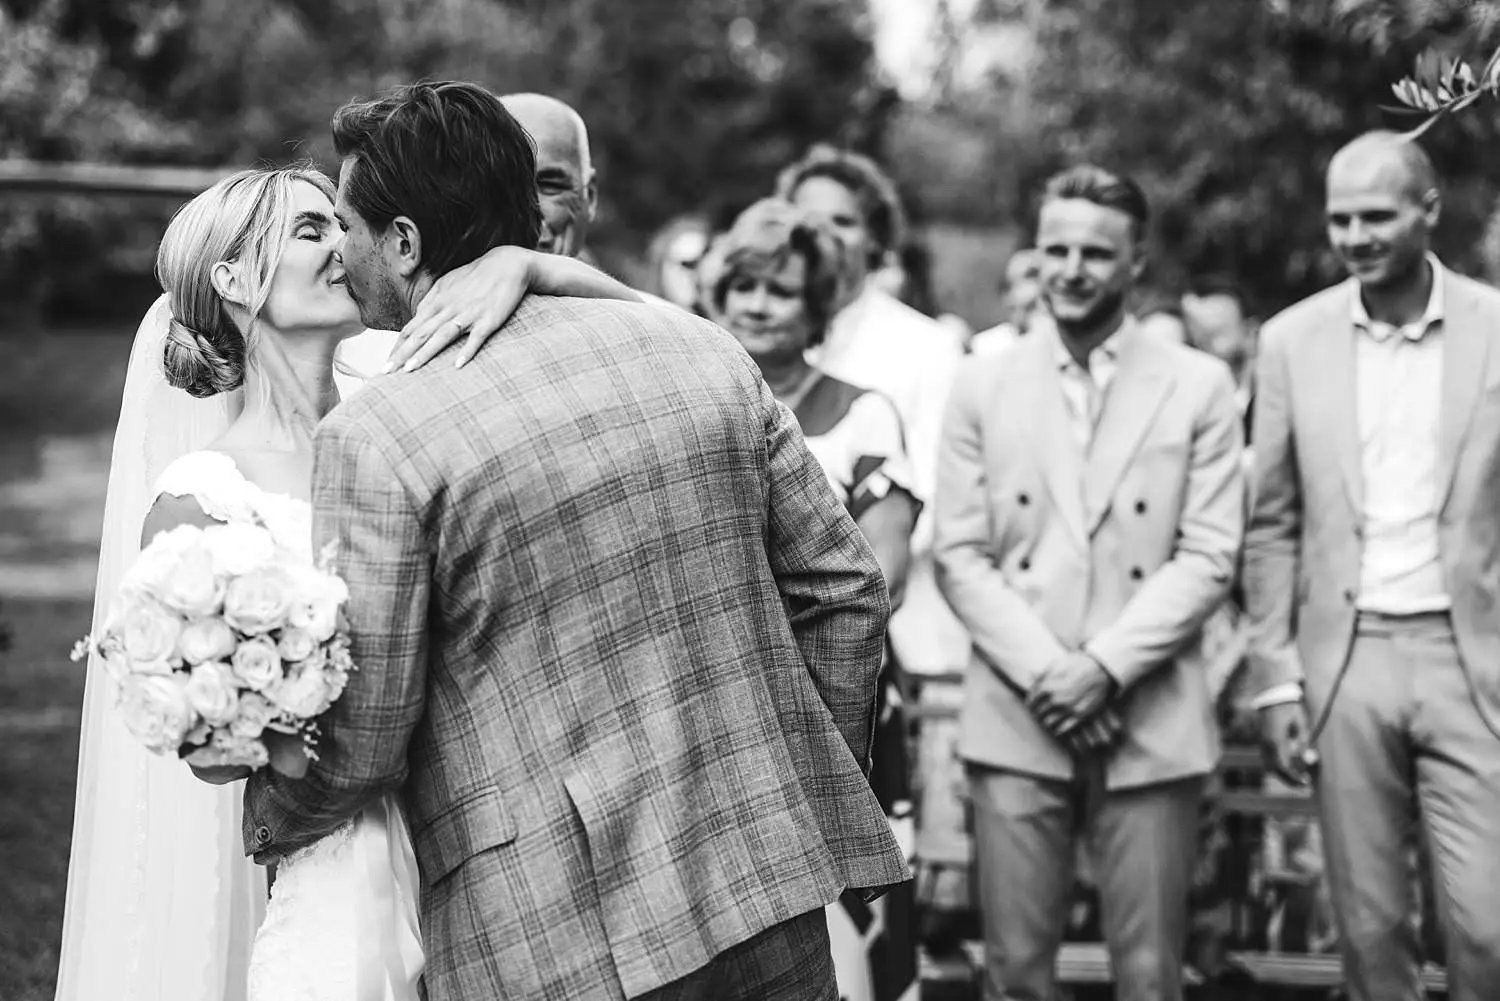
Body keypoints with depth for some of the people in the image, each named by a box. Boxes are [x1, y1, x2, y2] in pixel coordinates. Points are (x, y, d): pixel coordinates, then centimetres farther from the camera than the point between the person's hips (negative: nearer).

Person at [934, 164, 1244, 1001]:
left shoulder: (1199, 386, 4)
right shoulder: (985, 385, 8)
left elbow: (1210, 557, -2)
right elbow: (959, 554, 4)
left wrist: (1105, 666, -12)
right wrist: (1044, 671, -9)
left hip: (1151, 727, -1)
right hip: (1015, 722, 1)